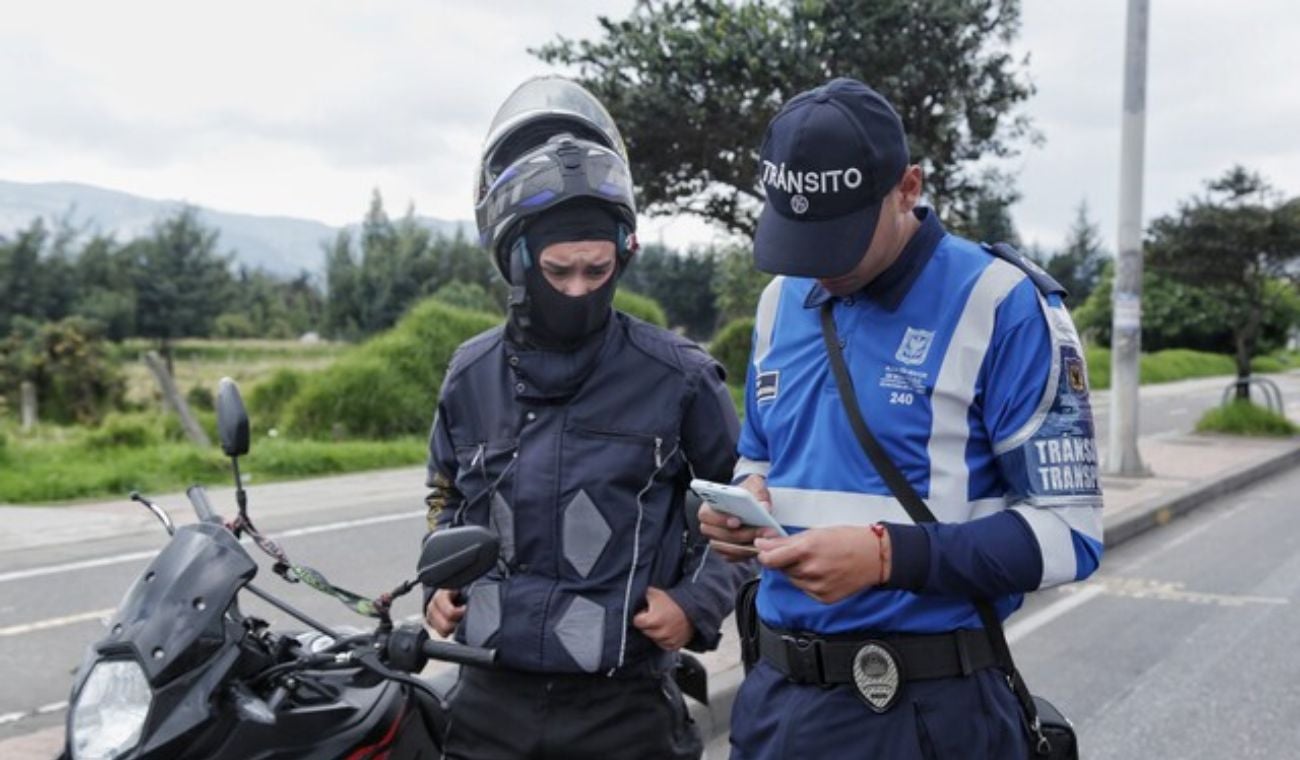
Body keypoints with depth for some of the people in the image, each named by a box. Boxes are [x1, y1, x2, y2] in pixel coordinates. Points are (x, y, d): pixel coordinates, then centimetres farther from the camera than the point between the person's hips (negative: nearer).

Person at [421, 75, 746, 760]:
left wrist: (699, 602, -7)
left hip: (624, 704, -3)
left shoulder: (677, 377, -8)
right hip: (490, 698, 3)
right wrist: (440, 583, 5)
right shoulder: (471, 375, 3)